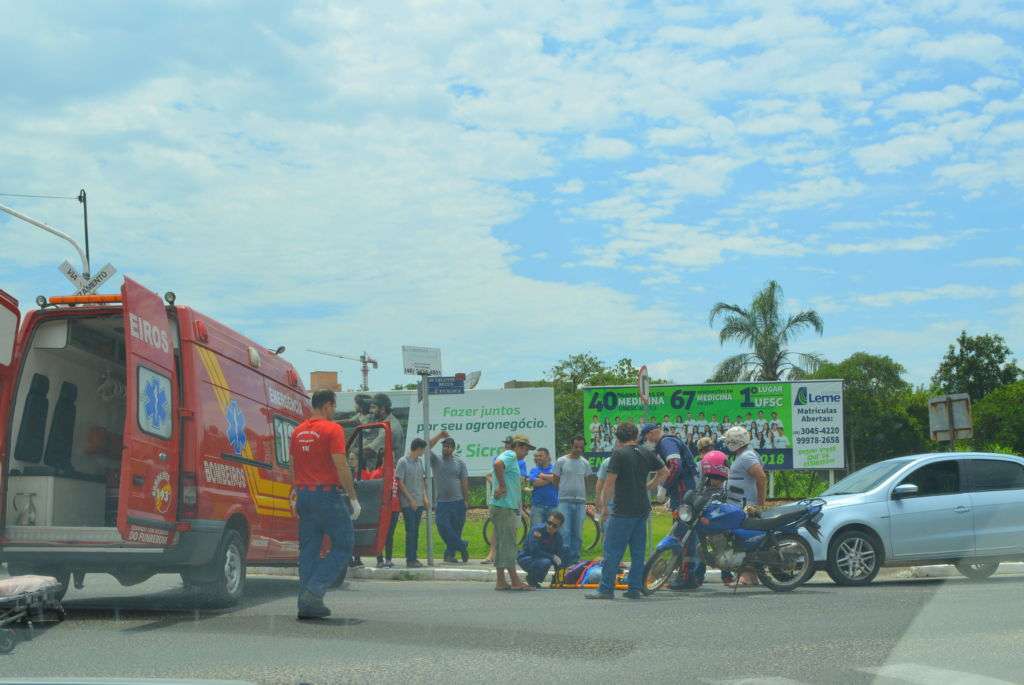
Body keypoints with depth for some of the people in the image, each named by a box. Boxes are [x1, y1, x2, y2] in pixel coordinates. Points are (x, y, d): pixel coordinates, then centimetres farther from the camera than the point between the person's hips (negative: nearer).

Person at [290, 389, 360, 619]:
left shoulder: (298, 432, 12)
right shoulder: (333, 430, -9)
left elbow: (293, 466, 17)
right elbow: (341, 467, -14)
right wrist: (353, 498, -9)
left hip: (304, 494, 7)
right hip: (328, 494, -7)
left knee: (308, 549, 10)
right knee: (343, 544, 3)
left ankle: (306, 602, 8)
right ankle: (314, 591, -9)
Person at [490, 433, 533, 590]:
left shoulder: (511, 458, 23)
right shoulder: (510, 455, -9)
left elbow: (491, 474, 32)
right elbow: (497, 464, -31)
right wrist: (502, 486, -23)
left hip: (507, 507, 10)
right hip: (505, 507, -10)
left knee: (502, 544, 10)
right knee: (508, 543, -8)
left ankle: (501, 581, 13)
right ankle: (515, 581, -8)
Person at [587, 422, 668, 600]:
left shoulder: (619, 454, -10)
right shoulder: (647, 453, 8)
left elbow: (610, 482, -12)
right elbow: (665, 472, 18)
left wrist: (604, 503, -2)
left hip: (624, 510, -6)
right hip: (643, 509, 6)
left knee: (612, 550, -3)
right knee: (638, 551, 10)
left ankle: (606, 589, -3)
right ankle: (634, 589, 11)